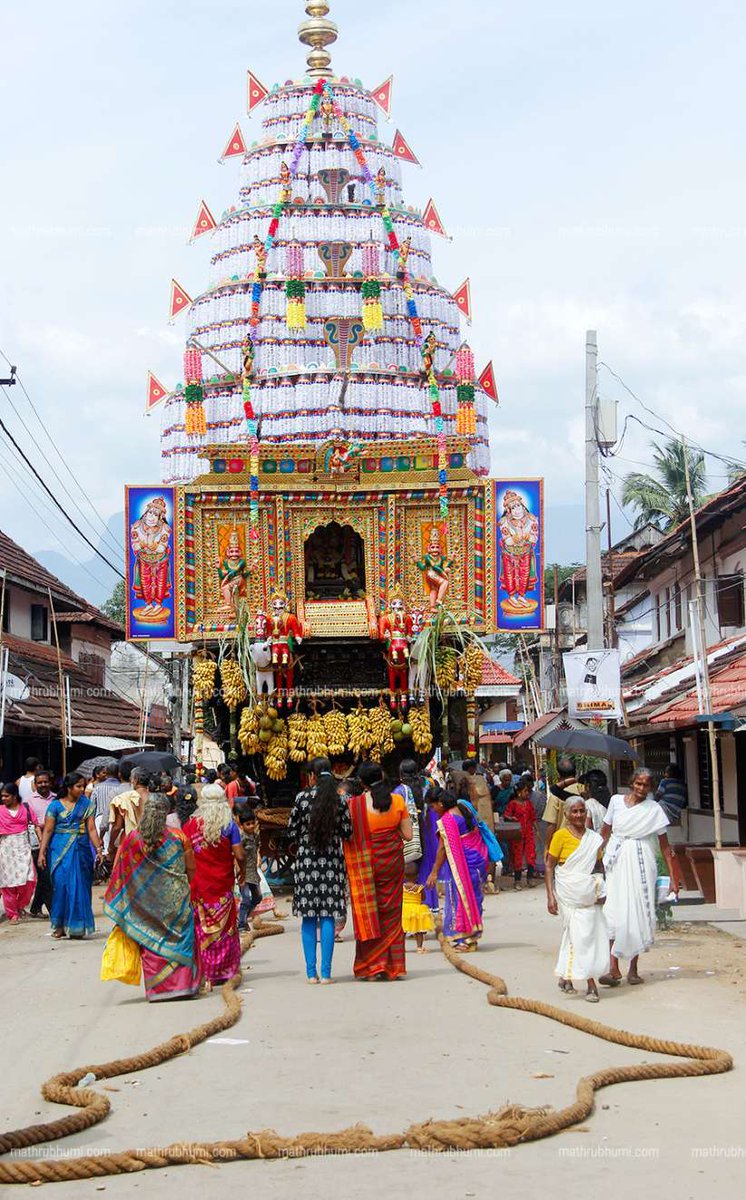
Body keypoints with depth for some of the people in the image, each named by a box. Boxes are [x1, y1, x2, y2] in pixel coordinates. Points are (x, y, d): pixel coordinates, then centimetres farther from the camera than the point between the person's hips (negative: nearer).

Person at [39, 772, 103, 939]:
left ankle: (76, 926, 11)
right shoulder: (56, 805, 0)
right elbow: (48, 830, -1)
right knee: (61, 884, -8)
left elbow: (92, 829, 1)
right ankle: (60, 925, 0)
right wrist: (42, 852, -8)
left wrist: (98, 849, -8)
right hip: (60, 850, -2)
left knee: (79, 886, 2)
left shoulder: (87, 804, 5)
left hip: (81, 850, 2)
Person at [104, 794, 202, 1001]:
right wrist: (186, 888, 17)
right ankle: (181, 984, 7)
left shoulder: (132, 838, -6)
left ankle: (156, 988, 9)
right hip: (175, 899, -1)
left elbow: (122, 873, 1)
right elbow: (191, 869, -2)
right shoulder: (178, 837, -8)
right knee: (179, 938, 9)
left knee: (151, 940, 9)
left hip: (145, 903, 1)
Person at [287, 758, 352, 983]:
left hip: (306, 861, -1)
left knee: (308, 918, 5)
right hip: (332, 861, 1)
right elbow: (347, 832, 1)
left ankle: (311, 972, 4)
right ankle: (326, 972, 0)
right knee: (328, 917, 3)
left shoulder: (302, 798, -5)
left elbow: (291, 832, -2)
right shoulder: (340, 800, -2)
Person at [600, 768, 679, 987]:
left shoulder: (654, 810, 0)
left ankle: (633, 969, 13)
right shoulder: (616, 801, 5)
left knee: (638, 913, 1)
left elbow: (664, 846, 2)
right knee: (615, 913, -8)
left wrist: (673, 878, -2)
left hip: (641, 865, 0)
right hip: (617, 863, 1)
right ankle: (614, 969, -12)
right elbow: (605, 833, 13)